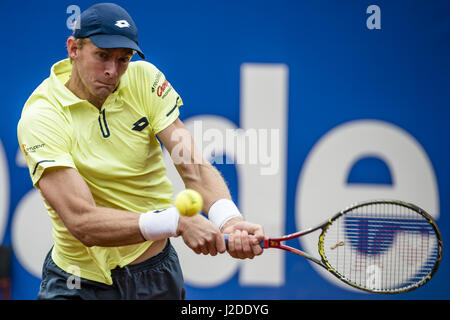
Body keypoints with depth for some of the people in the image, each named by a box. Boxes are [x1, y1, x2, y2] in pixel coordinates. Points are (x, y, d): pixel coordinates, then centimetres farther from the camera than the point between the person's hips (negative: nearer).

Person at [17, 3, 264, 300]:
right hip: (80, 284, -3)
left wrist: (229, 219, -35)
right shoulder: (41, 117, -19)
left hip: (158, 272, 3)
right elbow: (82, 222, -29)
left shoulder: (143, 79, -6)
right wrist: (177, 222, -40)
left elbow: (193, 165, -15)